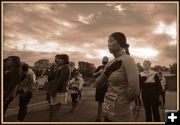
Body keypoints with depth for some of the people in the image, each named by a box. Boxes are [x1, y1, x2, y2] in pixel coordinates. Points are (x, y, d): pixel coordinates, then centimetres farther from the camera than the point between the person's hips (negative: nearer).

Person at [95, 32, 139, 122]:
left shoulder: (127, 60, -15)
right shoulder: (110, 63, 7)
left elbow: (134, 91, -24)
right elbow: (97, 85, 5)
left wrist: (124, 102, -6)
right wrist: (107, 71, -11)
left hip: (120, 114, -7)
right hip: (108, 111, 7)